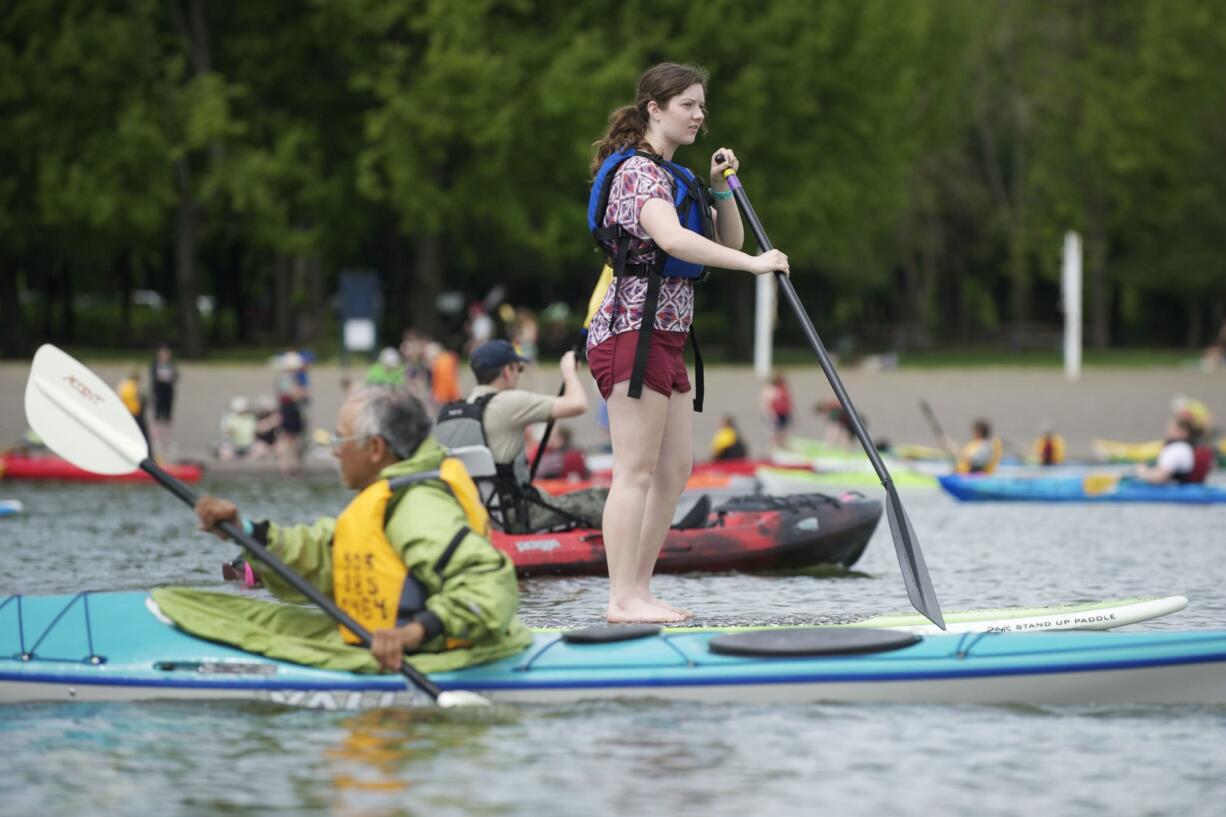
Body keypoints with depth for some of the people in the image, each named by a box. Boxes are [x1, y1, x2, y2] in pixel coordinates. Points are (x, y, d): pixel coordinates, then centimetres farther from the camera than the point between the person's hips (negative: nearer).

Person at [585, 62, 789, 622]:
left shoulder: (674, 176, 21)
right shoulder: (638, 170, -11)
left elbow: (726, 243, 22)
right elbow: (671, 238, -29)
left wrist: (721, 189, 5)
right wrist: (753, 263, -30)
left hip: (664, 338, 10)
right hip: (633, 330, -10)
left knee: (676, 468, 8)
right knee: (636, 471, -10)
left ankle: (638, 592, 11)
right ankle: (623, 599, -10)